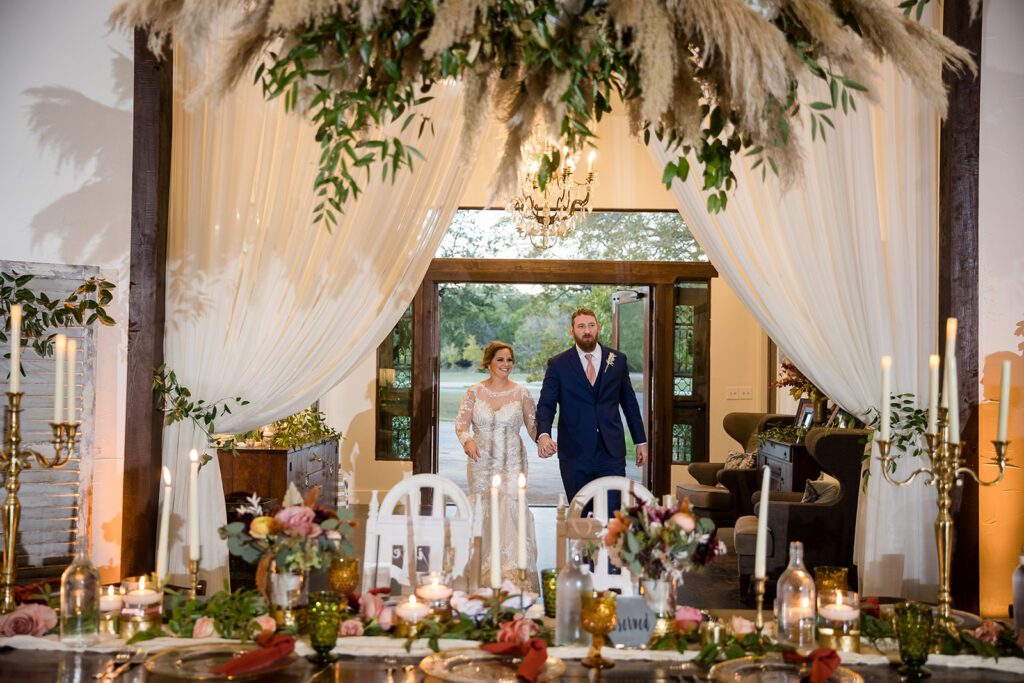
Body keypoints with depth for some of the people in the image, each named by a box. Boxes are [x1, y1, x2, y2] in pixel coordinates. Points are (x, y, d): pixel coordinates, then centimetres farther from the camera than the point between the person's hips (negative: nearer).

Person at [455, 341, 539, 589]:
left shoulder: (521, 393, 2)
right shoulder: (474, 392, 3)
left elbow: (533, 426, 2)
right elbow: (461, 423, -3)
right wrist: (467, 440, -25)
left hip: (512, 462, -1)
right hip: (481, 461, 1)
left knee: (511, 506, -14)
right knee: (483, 511, 4)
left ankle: (513, 570, -7)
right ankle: (484, 567, 17)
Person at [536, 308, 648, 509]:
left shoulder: (618, 360, 7)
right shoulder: (558, 364, 0)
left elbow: (629, 402, 13)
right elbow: (546, 404, -5)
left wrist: (641, 441, 13)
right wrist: (543, 435, -24)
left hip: (611, 452, 1)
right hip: (574, 454, -1)